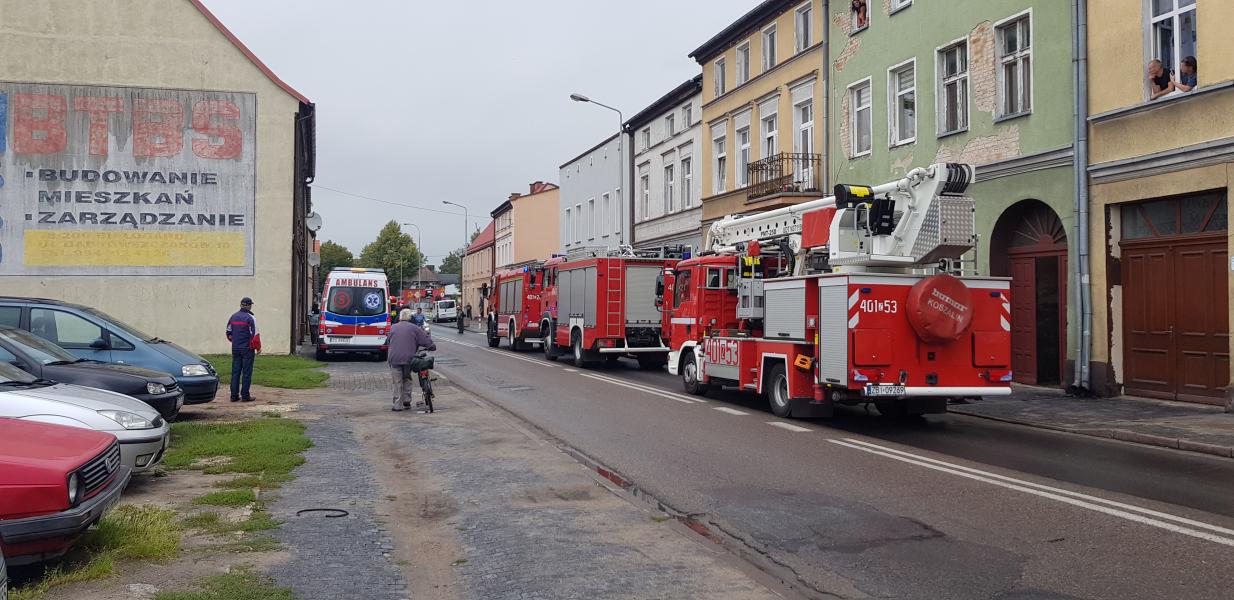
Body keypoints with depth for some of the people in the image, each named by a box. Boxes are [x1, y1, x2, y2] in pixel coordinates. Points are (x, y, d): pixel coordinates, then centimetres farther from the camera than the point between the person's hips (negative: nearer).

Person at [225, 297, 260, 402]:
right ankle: (245, 396, 0)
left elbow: (229, 333, 16)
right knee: (247, 373, -1)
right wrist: (258, 347, -1)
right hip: (247, 349, -6)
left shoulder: (233, 317, 9)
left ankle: (234, 395, 9)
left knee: (235, 372, 9)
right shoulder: (250, 318, -10)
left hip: (235, 349, 6)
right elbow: (255, 335, -13)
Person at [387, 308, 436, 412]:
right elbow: (426, 341, 3)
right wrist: (432, 347, 22)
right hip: (408, 358, -1)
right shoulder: (414, 328, 4)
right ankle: (407, 401, 15)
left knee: (397, 382, 4)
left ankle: (398, 405, 2)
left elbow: (388, 341, 23)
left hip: (394, 358, 1)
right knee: (407, 379, 19)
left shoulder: (393, 327, 11)